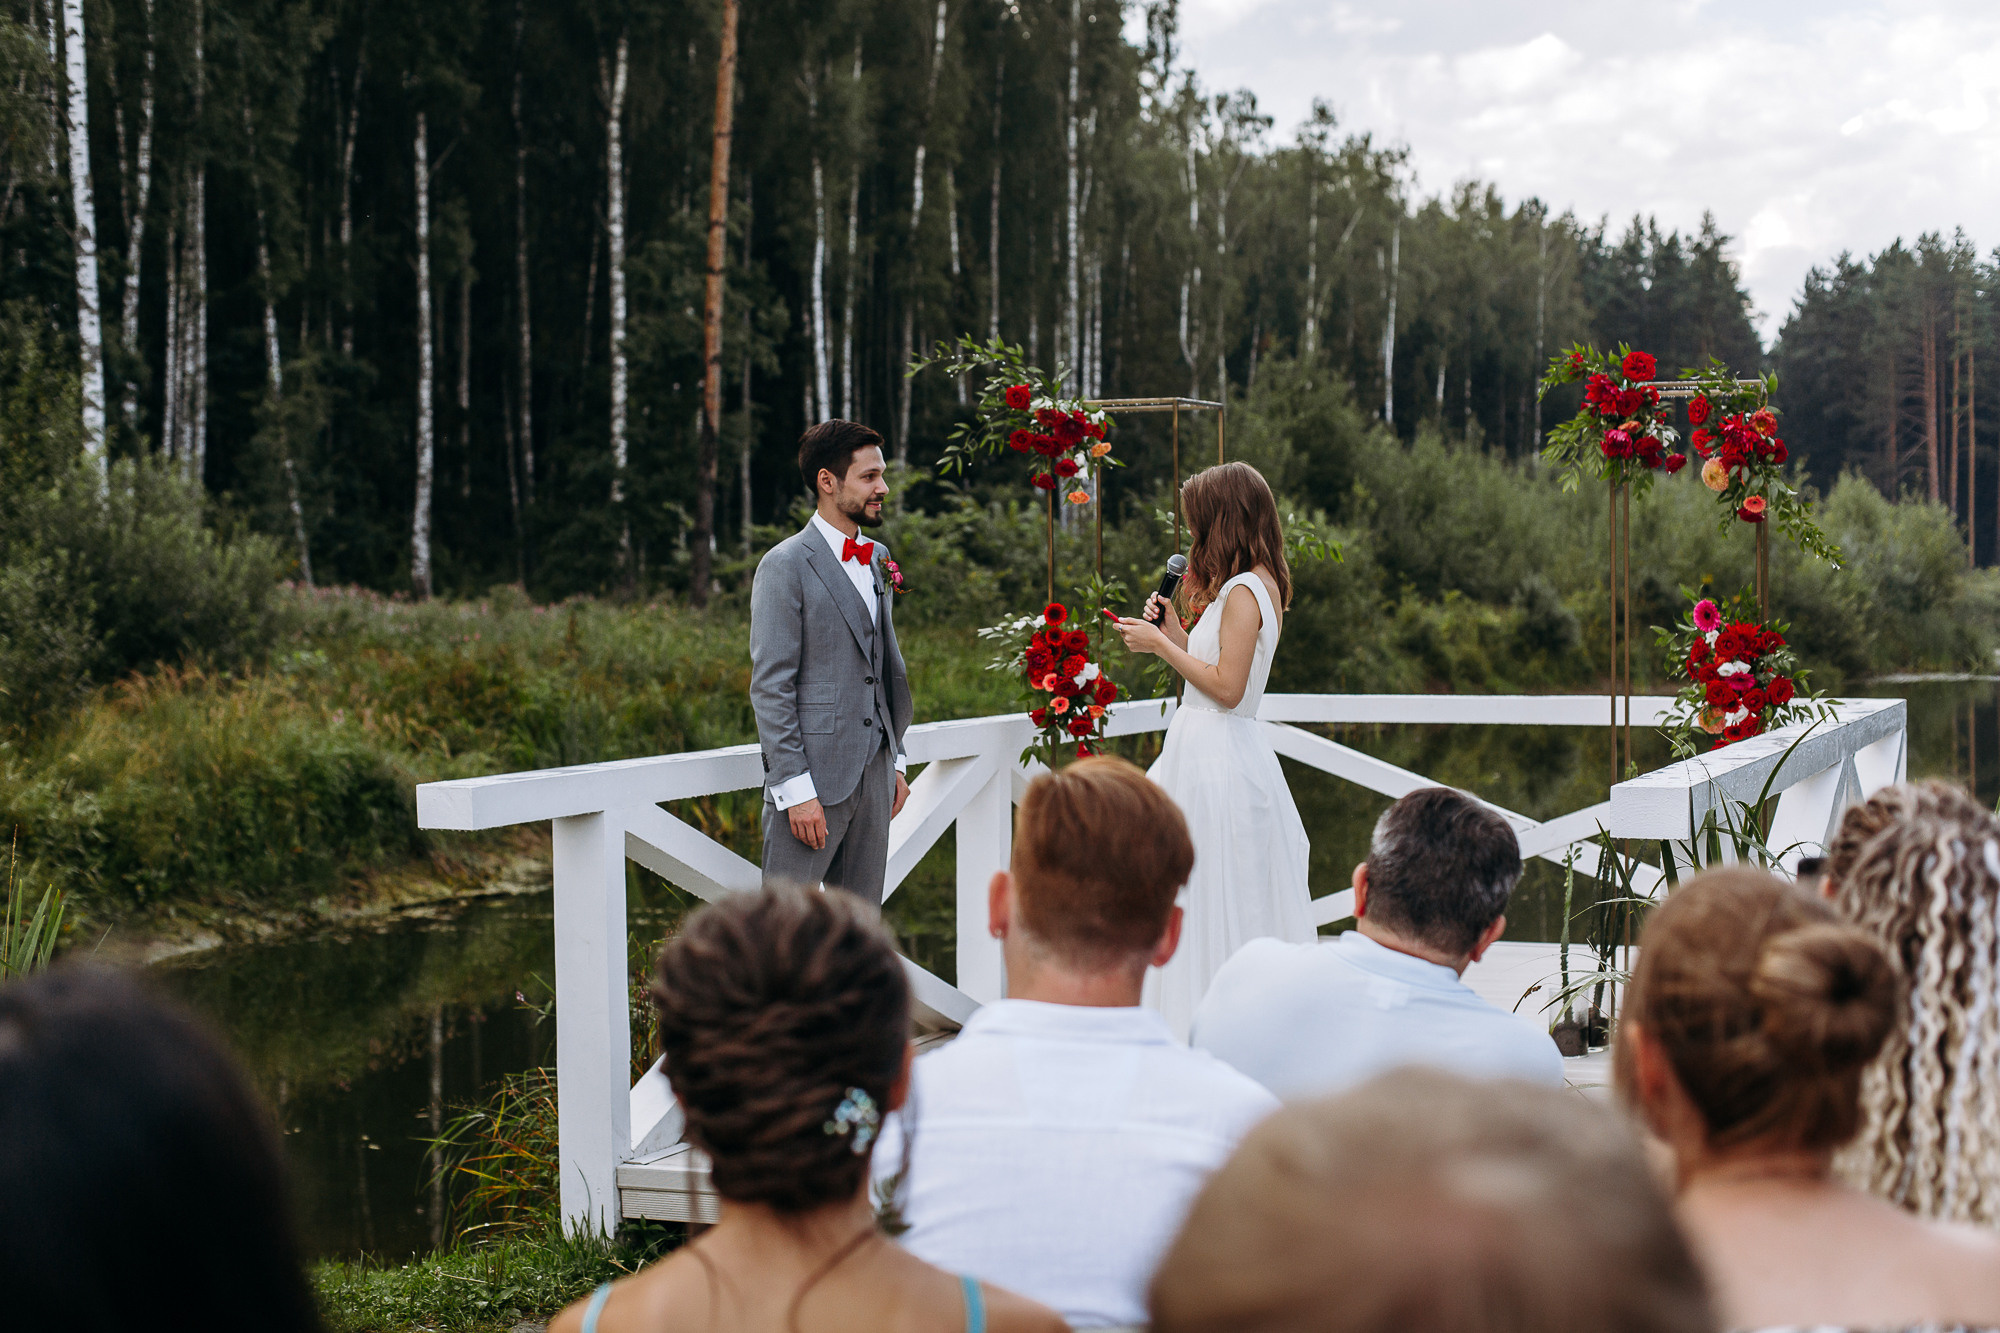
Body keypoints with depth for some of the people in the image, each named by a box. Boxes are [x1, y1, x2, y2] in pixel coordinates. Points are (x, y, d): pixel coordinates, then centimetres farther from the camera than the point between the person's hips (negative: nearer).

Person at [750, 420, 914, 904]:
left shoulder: (876, 559, 15)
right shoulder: (785, 566, -9)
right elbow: (770, 688, -13)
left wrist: (894, 761, 17)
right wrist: (796, 789, -18)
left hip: (873, 773, 7)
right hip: (813, 776, -7)